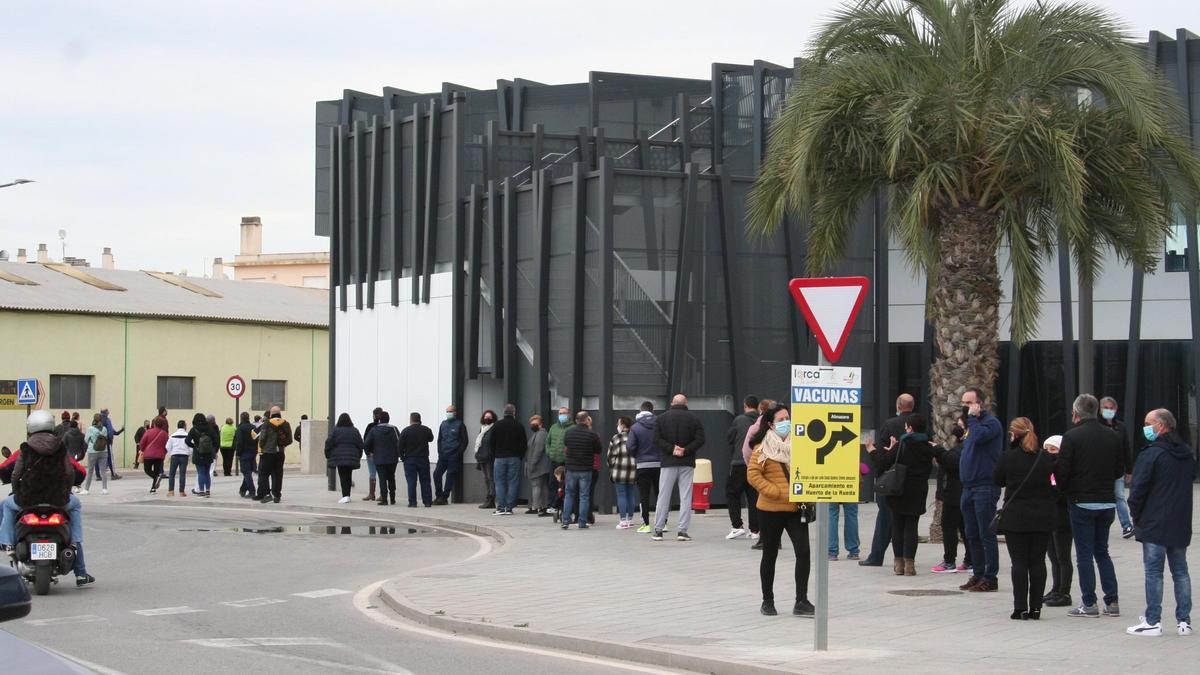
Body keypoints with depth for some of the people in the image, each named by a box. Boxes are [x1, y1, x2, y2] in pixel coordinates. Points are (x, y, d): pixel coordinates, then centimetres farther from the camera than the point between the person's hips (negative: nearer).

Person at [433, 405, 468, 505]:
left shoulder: (459, 424, -1)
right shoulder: (443, 424, 14)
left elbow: (465, 440, -1)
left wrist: (459, 453, -8)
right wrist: (440, 451, 9)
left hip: (454, 456, -5)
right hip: (443, 455, 5)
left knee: (450, 476, -4)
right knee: (436, 473, -3)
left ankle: (444, 498, 1)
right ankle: (439, 496, 6)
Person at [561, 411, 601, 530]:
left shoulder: (568, 432, 0)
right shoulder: (592, 434, -10)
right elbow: (598, 451, 1)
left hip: (571, 468, 3)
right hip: (586, 470, -3)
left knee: (569, 495, 12)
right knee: (584, 496, 4)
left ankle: (565, 521, 7)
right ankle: (582, 523, 2)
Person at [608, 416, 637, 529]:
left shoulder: (615, 438, -2)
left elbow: (610, 456, 0)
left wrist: (611, 471, 11)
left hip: (619, 471, -3)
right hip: (633, 470, 3)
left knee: (621, 495, 1)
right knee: (631, 495, 11)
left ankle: (623, 521, -4)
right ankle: (630, 519, 17)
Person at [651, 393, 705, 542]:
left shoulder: (662, 417, 4)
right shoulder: (694, 419, 3)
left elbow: (657, 439, -5)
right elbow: (700, 440, -6)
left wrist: (671, 449, -7)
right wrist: (686, 450, -8)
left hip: (668, 462, 0)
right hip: (687, 463, 0)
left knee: (663, 496, 5)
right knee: (686, 497, 2)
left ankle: (658, 530, 4)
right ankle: (682, 531, -3)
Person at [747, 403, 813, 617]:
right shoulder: (763, 448, -5)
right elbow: (753, 475, -13)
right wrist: (778, 493, -17)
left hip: (796, 509, 3)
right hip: (771, 509, -3)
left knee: (803, 551, -8)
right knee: (770, 555, 9)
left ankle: (801, 601, -4)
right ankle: (767, 601, 22)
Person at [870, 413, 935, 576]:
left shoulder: (902, 445, -12)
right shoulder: (928, 448, 0)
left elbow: (884, 463, -14)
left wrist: (874, 451, 6)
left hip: (899, 492, -3)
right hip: (918, 493, 3)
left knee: (897, 526, 7)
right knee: (911, 527, 6)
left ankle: (899, 563, 7)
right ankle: (909, 563, -2)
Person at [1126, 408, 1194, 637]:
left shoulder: (1151, 454, -14)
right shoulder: (1187, 453, 10)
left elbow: (1138, 488, -15)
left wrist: (1136, 514, -1)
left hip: (1154, 524, -7)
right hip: (1181, 524, 7)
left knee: (1153, 571, -3)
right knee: (1180, 571, 12)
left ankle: (1152, 622, -3)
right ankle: (1184, 620, 12)